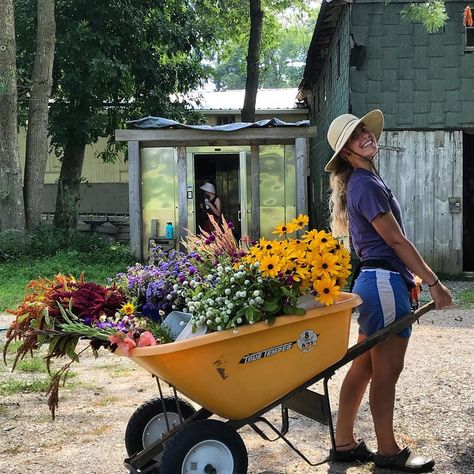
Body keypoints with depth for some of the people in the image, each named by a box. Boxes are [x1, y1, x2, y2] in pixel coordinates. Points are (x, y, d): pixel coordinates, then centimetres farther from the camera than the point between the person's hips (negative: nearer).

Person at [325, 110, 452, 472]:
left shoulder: (362, 181, 18)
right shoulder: (367, 184, -14)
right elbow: (395, 240, -15)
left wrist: (410, 278, 21)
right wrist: (433, 282, -12)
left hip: (374, 280, 10)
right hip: (385, 281, -10)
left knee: (363, 366, 13)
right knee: (387, 370, 0)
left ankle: (345, 443, 21)